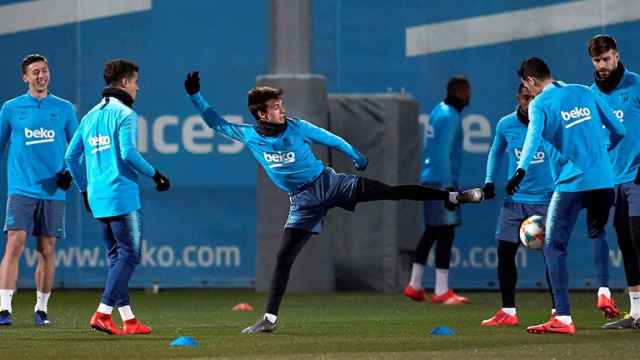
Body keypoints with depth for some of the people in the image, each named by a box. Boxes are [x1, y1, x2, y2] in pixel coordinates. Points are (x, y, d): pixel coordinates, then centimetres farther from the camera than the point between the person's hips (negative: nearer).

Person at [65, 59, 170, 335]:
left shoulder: (91, 116, 16)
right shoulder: (124, 114, -8)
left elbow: (71, 156, 17)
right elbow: (128, 153, -19)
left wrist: (84, 189, 26)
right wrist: (155, 175, -8)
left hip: (97, 198, 8)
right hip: (122, 196, -8)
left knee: (116, 256, 13)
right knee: (129, 255, -6)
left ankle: (128, 319, 12)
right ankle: (102, 314, -16)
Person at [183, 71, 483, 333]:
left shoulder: (297, 127, -9)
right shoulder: (248, 136, -6)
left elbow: (331, 140, 6)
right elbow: (216, 122, 0)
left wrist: (358, 158, 18)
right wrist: (195, 95, -14)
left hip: (328, 182, -1)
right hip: (303, 201, 1)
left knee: (391, 192, -5)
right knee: (284, 257, -7)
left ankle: (452, 197, 2)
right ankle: (270, 319, -3)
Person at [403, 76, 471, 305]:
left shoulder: (439, 112, 16)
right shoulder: (449, 116, -13)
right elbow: (443, 153, -19)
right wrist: (448, 185, -20)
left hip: (429, 180, 10)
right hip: (441, 180, -10)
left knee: (431, 231, 15)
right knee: (445, 232, -9)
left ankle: (414, 286, 18)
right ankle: (441, 292, -10)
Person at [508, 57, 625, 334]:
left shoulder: (540, 103, -1)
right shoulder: (584, 92, 13)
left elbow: (533, 136, -22)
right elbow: (618, 130, 17)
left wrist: (521, 170, -35)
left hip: (570, 183, -5)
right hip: (603, 181, 5)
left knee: (554, 247, -1)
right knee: (598, 240, 24)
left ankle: (563, 318, -12)